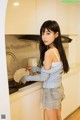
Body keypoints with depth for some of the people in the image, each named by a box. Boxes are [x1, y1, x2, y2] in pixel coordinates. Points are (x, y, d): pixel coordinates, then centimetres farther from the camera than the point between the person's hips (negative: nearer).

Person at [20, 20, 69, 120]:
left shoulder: (49, 52, -25)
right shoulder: (58, 50, 1)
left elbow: (44, 77, -19)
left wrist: (26, 78, -6)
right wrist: (34, 68, 14)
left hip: (51, 91, -8)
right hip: (58, 88, 8)